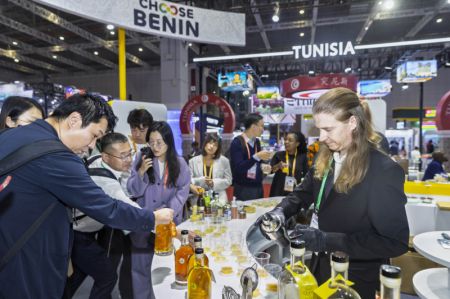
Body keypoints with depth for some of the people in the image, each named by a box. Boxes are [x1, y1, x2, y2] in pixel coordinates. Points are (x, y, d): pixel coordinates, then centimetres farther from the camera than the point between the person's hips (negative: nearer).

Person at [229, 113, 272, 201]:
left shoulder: (256, 142, 8)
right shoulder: (237, 142, -13)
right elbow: (238, 168, -21)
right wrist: (256, 157, -26)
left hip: (258, 187, 6)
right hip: (243, 189, -6)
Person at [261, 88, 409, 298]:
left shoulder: (385, 171, -23)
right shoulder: (325, 157, -4)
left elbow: (395, 242, -22)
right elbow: (304, 192, 8)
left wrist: (327, 240, -29)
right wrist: (280, 212, -11)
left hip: (357, 281, -5)